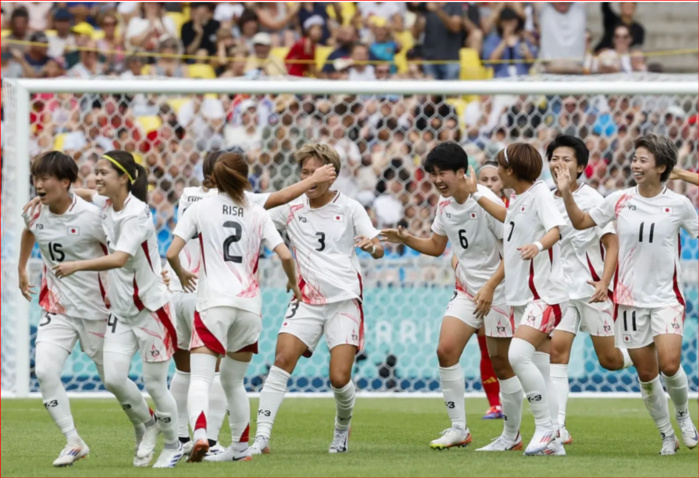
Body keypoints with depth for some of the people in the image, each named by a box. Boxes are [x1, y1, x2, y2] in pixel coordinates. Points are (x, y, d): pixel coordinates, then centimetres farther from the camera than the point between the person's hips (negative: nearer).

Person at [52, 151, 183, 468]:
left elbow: (119, 259, -34)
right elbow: (83, 193, 25)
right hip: (121, 310, 7)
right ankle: (145, 425, 21)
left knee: (154, 384, 1)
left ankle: (173, 445, 22)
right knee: (113, 378, -5)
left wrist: (77, 265, -44)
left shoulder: (137, 214, -21)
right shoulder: (107, 204, 2)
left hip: (150, 308, -7)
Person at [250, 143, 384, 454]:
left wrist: (372, 245, -24)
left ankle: (342, 430, 21)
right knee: (282, 360, -19)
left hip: (345, 300, -2)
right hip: (306, 300, 2)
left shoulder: (349, 208, 2)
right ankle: (261, 437, -20)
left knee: (339, 378, -10)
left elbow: (378, 250, -1)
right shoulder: (291, 209, 7)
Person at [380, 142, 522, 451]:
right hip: (466, 290, 7)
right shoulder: (445, 206, 5)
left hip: (497, 291, -7)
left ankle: (512, 437, 12)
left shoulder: (485, 201, -18)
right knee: (446, 349, -9)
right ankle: (458, 429, -3)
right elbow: (436, 247, 19)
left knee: (501, 363, -1)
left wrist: (490, 286, -25)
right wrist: (405, 239, 1)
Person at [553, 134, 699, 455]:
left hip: (666, 297, -2)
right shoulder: (620, 200, 2)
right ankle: (667, 436, 19)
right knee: (646, 374, 3)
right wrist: (566, 194, -1)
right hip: (631, 299, 2)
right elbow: (581, 222, 12)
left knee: (669, 365, -19)